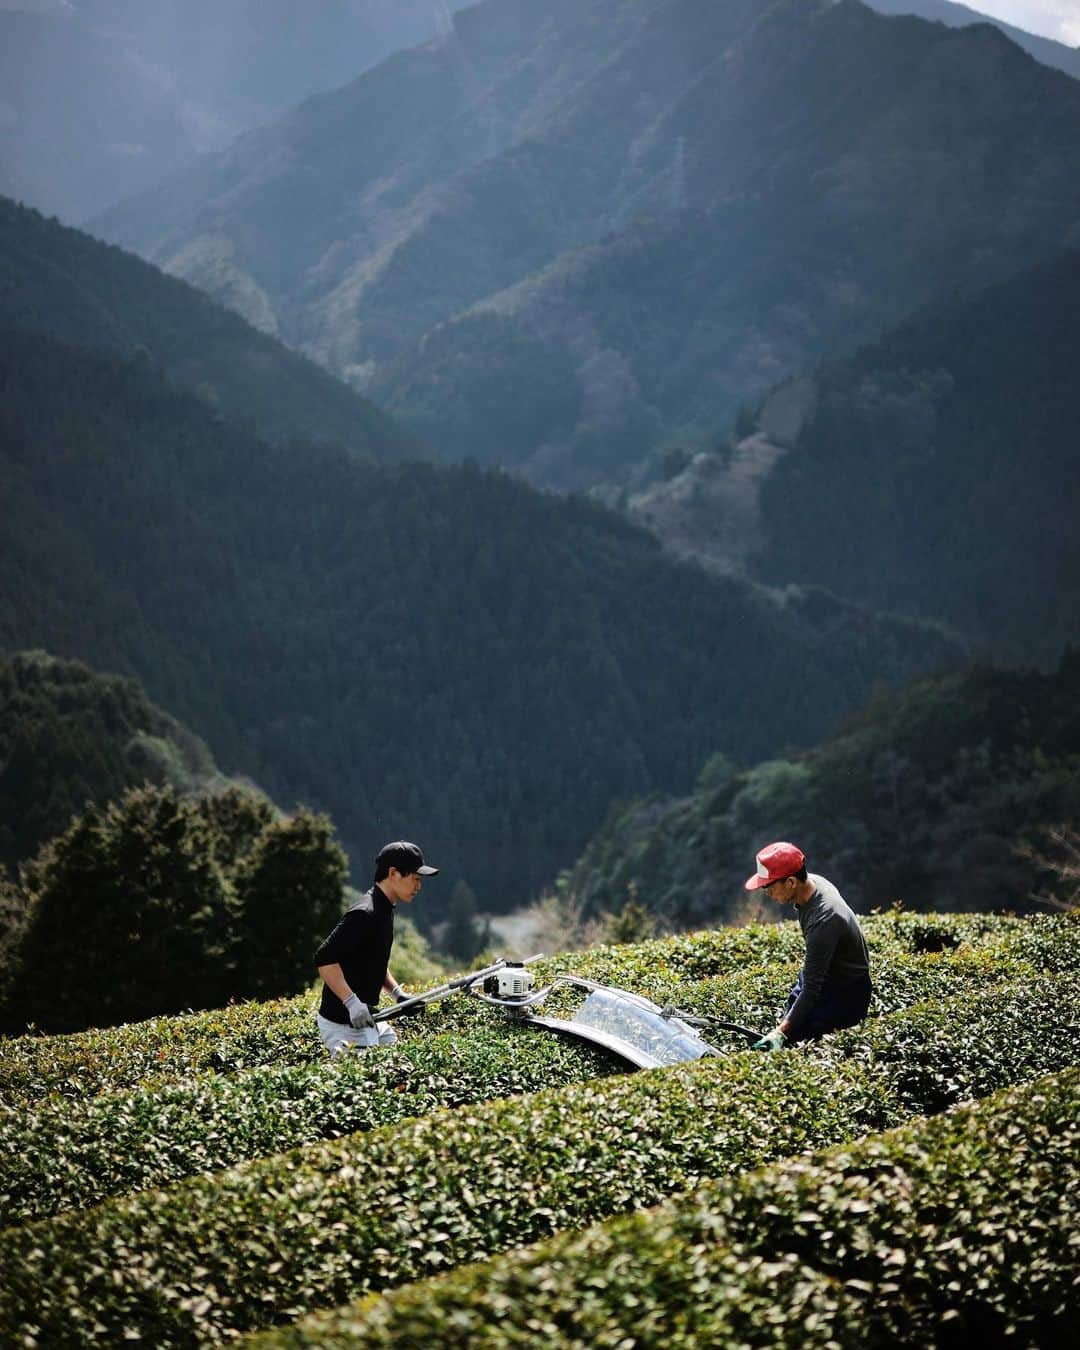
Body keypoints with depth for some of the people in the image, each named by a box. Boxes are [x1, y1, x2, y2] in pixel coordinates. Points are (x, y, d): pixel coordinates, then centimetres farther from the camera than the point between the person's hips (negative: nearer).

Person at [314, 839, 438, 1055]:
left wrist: (397, 993, 12)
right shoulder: (364, 914, -20)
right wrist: (352, 1003, -29)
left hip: (369, 1019, 10)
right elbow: (325, 960, -26)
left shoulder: (384, 911, 12)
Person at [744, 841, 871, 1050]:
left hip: (847, 994, -9)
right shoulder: (811, 882, -8)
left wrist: (780, 1033, -39)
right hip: (822, 978, 9)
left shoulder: (823, 920, -35)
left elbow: (812, 989, -34)